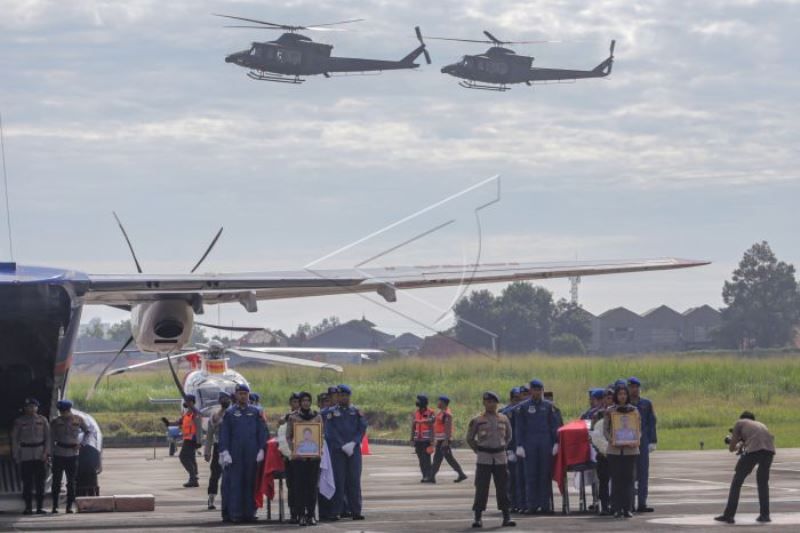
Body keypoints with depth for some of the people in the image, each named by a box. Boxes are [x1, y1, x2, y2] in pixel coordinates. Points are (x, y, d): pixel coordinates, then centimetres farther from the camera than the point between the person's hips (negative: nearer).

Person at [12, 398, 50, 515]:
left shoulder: (42, 420, 5)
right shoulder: (19, 421, 2)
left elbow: (48, 437, 6)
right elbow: (14, 439, 3)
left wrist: (46, 453, -5)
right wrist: (16, 456, -3)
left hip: (40, 454, 1)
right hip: (25, 455, -1)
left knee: (40, 481, -1)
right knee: (27, 482, -3)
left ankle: (40, 507, 3)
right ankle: (28, 507, 3)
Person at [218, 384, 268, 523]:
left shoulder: (255, 412, 10)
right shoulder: (229, 412, 6)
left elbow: (262, 432, 9)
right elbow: (224, 433, 3)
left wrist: (261, 450, 0)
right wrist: (225, 452, -6)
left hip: (252, 454, 1)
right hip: (235, 454, -1)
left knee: (250, 483, 2)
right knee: (235, 483, -4)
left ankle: (249, 512, 7)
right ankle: (235, 513, -3)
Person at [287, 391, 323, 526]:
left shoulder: (317, 416, 9)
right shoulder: (293, 417, 4)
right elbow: (288, 436, 5)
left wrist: (319, 449, -3)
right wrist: (293, 449, -11)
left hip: (314, 456, 2)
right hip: (298, 456, -2)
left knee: (312, 485, 1)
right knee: (299, 485, -4)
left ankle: (311, 514, 6)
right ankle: (301, 515, 0)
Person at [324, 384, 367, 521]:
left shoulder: (356, 411, 9)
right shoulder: (331, 412, 3)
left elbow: (362, 428, 3)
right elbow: (330, 432, -3)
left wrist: (353, 443, -10)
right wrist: (343, 446, -12)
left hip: (354, 450, 2)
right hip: (337, 451, -2)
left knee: (354, 480, 1)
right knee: (338, 480, -4)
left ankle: (356, 511, 2)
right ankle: (336, 511, -2)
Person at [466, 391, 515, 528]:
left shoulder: (504, 419, 9)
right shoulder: (477, 421, 0)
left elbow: (508, 436, 23)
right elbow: (469, 438, 8)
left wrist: (503, 448, 12)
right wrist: (478, 451, 2)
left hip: (501, 459, 3)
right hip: (484, 459, -3)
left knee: (503, 488, 2)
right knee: (481, 489, -3)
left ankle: (507, 517, 5)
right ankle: (478, 518, 1)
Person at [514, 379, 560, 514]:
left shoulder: (549, 406, 9)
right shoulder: (523, 407, 5)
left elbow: (555, 425, 8)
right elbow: (519, 427, 4)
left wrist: (556, 443, -1)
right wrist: (520, 445, -4)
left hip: (546, 445, 1)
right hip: (530, 445, -1)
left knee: (546, 474, 1)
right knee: (531, 475, -1)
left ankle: (545, 505, 6)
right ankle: (532, 505, 1)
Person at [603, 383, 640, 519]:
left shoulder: (634, 410, 8)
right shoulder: (610, 411, 5)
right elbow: (605, 429, 3)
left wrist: (636, 441, -10)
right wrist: (611, 440, -15)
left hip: (630, 448, 1)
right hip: (614, 449, -1)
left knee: (628, 478, 0)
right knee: (616, 478, -1)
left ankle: (627, 508, 3)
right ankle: (617, 509, 1)